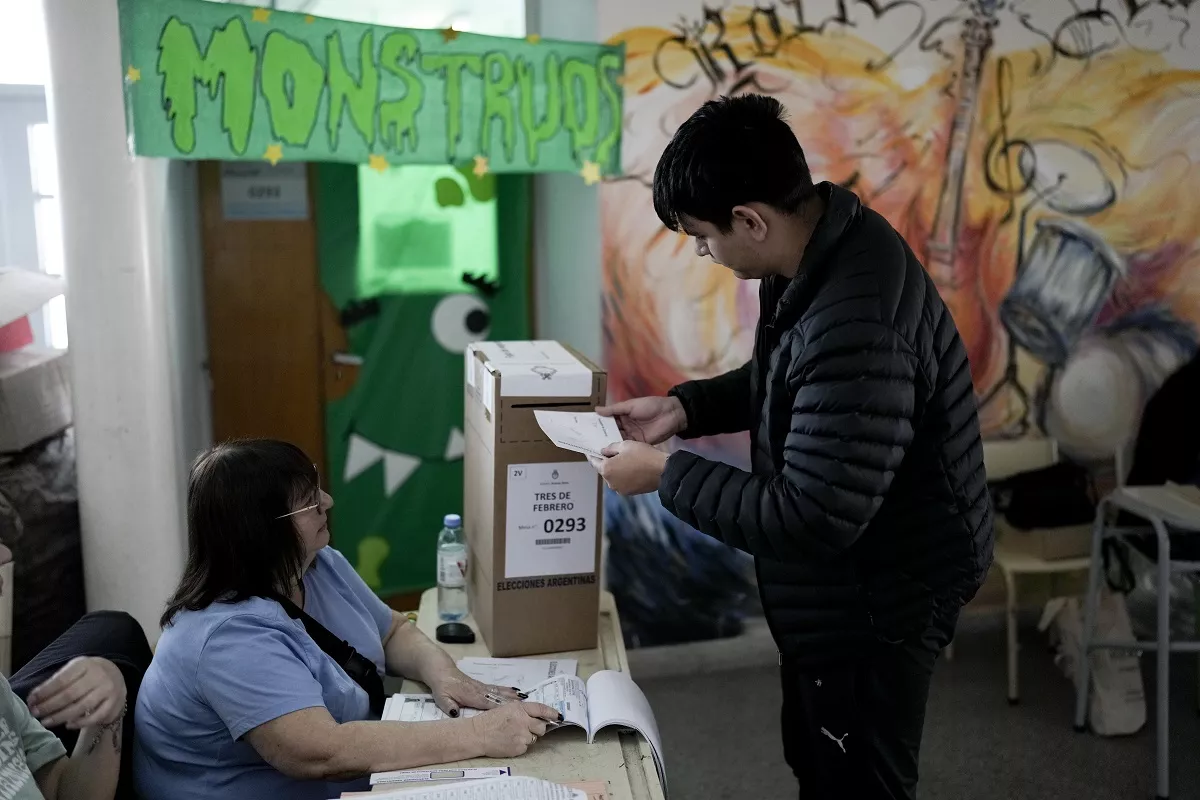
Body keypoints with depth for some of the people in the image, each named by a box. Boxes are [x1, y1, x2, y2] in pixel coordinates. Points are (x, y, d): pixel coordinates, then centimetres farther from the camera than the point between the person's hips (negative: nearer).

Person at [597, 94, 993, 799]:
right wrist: (684, 407, 0)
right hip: (841, 589, 10)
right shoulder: (822, 247, -4)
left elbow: (813, 519, -32)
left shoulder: (857, 328, -36)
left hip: (880, 606, -10)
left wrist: (668, 474, -22)